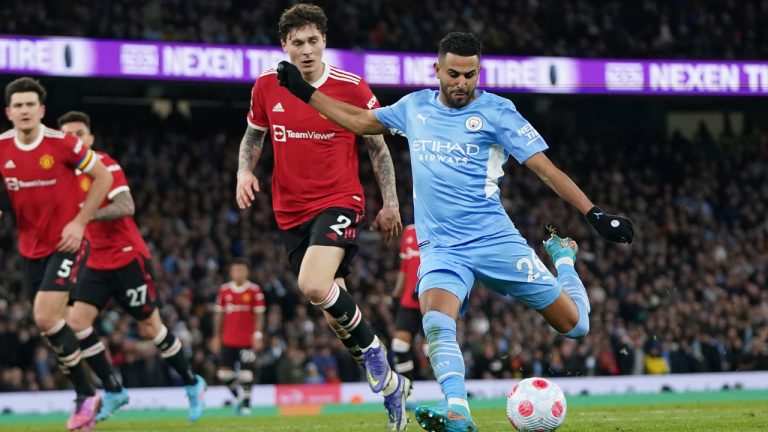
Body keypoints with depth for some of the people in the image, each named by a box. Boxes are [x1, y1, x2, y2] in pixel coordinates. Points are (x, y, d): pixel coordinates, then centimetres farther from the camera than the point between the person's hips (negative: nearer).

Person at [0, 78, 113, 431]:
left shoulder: (62, 144, -15)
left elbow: (103, 177, -6)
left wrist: (79, 222, -12)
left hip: (64, 243, -6)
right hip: (30, 247, 6)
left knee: (46, 319, -17)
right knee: (51, 322, 9)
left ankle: (85, 396, -3)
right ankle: (86, 396, 25)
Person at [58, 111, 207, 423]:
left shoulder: (105, 165, -13)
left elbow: (126, 207, -24)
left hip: (128, 258, -6)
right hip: (97, 263, 6)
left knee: (150, 328, 0)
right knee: (76, 321, -11)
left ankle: (192, 384, 21)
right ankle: (113, 392, -3)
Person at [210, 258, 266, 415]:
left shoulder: (255, 290, -1)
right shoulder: (224, 290, 6)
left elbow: (259, 315, 0)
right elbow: (218, 314, 12)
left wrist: (258, 336, -8)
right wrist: (216, 336, 10)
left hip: (247, 340, -3)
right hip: (228, 340, 3)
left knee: (246, 373, -4)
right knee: (224, 374, -2)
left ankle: (246, 404, 6)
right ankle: (237, 397, 20)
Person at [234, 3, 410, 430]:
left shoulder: (352, 88, -8)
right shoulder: (267, 87, 0)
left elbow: (378, 147, 3)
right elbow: (253, 135, 18)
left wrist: (390, 204, 2)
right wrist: (245, 171, -1)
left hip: (339, 201, -5)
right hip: (292, 212, 5)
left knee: (314, 286, -30)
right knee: (335, 314, 8)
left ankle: (373, 352, -6)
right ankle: (391, 384, 26)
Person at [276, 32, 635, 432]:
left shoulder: (496, 111, -4)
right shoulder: (415, 106, 10)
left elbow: (545, 167, -6)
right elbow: (360, 120, 26)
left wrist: (594, 214, -13)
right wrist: (304, 92, 23)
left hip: (496, 241, -2)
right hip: (440, 247, 2)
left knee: (575, 325, 3)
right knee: (435, 321, -31)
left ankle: (562, 256, 35)